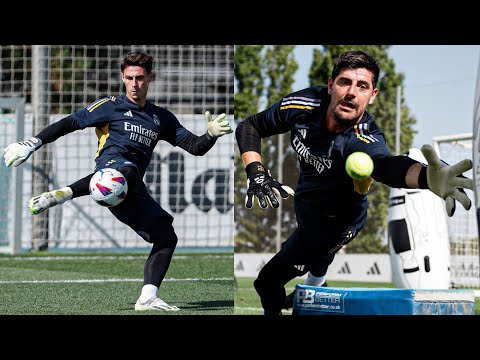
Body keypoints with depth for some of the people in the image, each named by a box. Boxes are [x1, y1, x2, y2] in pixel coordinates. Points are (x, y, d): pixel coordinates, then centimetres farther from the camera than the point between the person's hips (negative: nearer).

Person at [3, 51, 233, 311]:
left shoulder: (161, 118, 26)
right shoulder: (111, 106, 13)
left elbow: (195, 148, 21)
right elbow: (69, 124, 11)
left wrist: (211, 135, 0)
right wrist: (32, 144, 4)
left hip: (133, 194, 6)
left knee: (166, 238, -6)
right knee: (128, 171, -44)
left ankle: (147, 299, -10)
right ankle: (60, 195, -51)